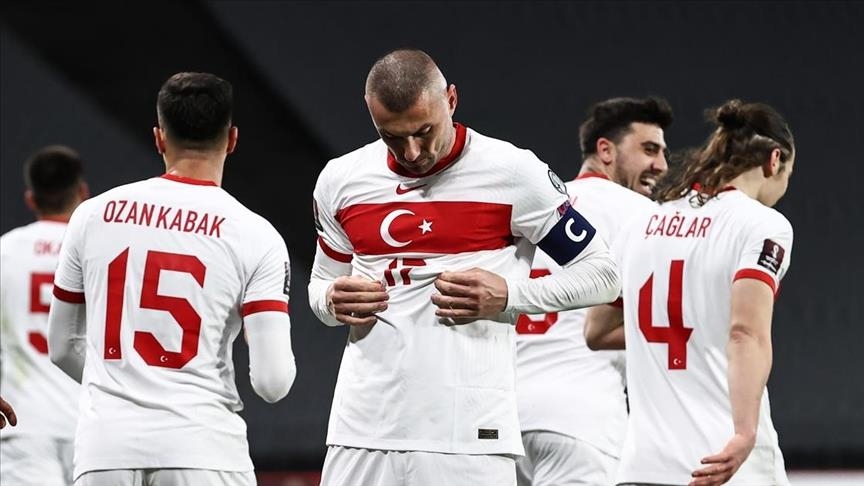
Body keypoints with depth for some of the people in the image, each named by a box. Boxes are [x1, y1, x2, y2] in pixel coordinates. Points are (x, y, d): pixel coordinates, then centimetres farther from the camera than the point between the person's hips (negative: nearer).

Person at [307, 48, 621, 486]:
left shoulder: (512, 173, -4)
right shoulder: (341, 180, 10)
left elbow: (601, 273, 2)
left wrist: (507, 295, -12)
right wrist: (333, 301, 0)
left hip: (469, 434, -4)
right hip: (362, 430, 4)